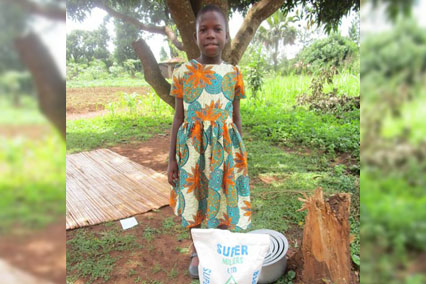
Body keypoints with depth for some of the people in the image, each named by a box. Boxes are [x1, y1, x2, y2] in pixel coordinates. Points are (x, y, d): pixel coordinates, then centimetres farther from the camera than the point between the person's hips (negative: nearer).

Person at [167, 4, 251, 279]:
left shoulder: (233, 73, 1)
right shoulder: (183, 72, -2)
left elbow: (236, 117, 6)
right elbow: (179, 117, 1)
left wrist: (239, 153, 8)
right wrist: (172, 158, 0)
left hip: (224, 146, 1)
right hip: (192, 147, 0)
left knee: (223, 200, 9)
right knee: (193, 201, 11)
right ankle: (197, 252, 36)